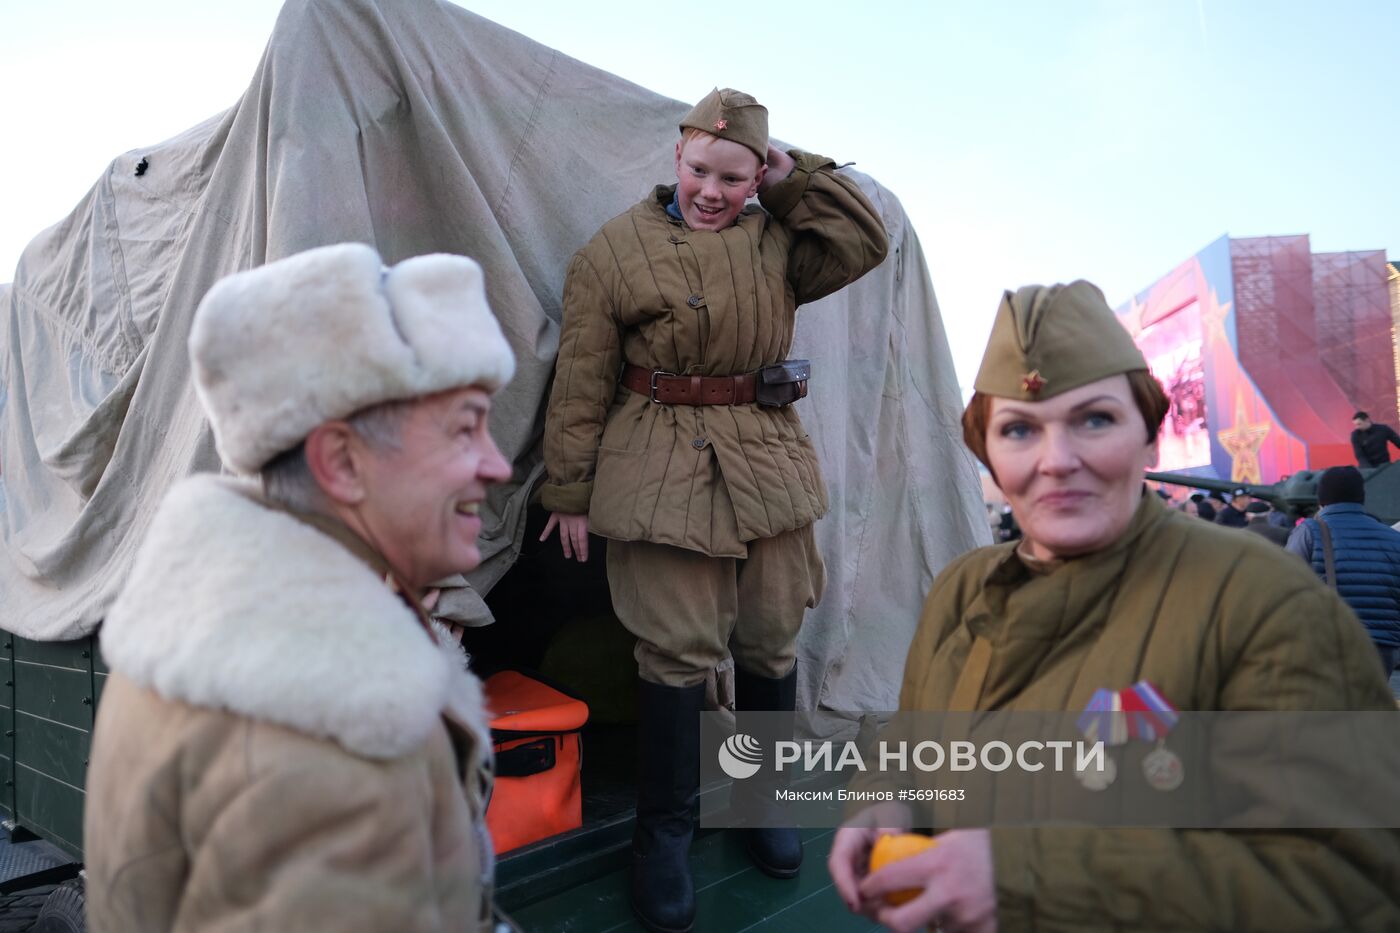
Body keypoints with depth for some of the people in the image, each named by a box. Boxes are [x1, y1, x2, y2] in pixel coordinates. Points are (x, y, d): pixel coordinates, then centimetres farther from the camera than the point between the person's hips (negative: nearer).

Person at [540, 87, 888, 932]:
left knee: (771, 642, 12)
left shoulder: (778, 241, 10)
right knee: (679, 651, -2)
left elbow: (865, 241, 1)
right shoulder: (615, 251, -1)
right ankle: (664, 832, 17)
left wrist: (792, 174, 0)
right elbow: (582, 381, -1)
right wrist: (570, 492, -1)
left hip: (772, 469, 4)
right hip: (662, 473, -4)